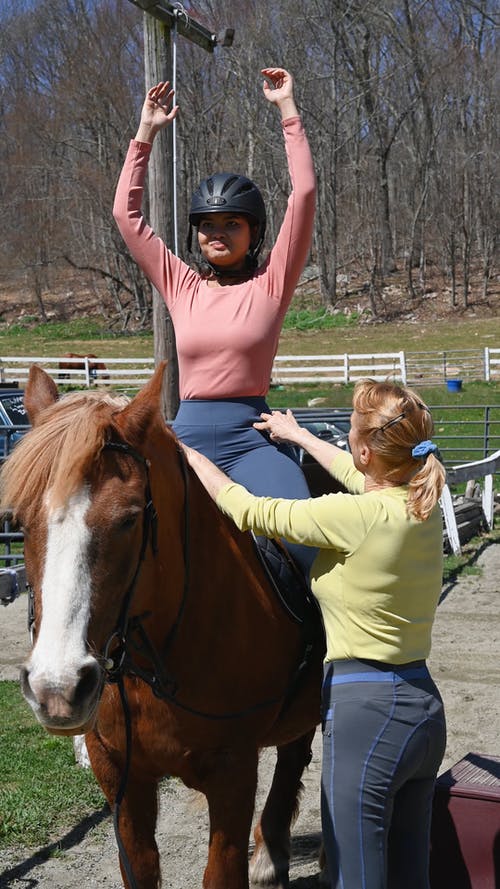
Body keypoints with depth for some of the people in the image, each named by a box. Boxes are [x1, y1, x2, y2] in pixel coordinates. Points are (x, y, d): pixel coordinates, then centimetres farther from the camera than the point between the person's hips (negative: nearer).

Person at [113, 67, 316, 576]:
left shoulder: (270, 283, 3)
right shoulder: (182, 287, 11)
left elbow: (304, 193, -4)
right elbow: (126, 213, 11)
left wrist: (287, 109, -1)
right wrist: (146, 131, 11)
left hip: (251, 438, -3)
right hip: (187, 436, 3)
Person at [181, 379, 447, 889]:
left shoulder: (356, 517, -19)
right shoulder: (423, 506, 3)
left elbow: (248, 512, -9)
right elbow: (364, 480, 26)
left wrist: (191, 458, 8)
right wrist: (299, 435, 39)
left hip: (365, 714, -8)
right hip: (426, 708, 8)